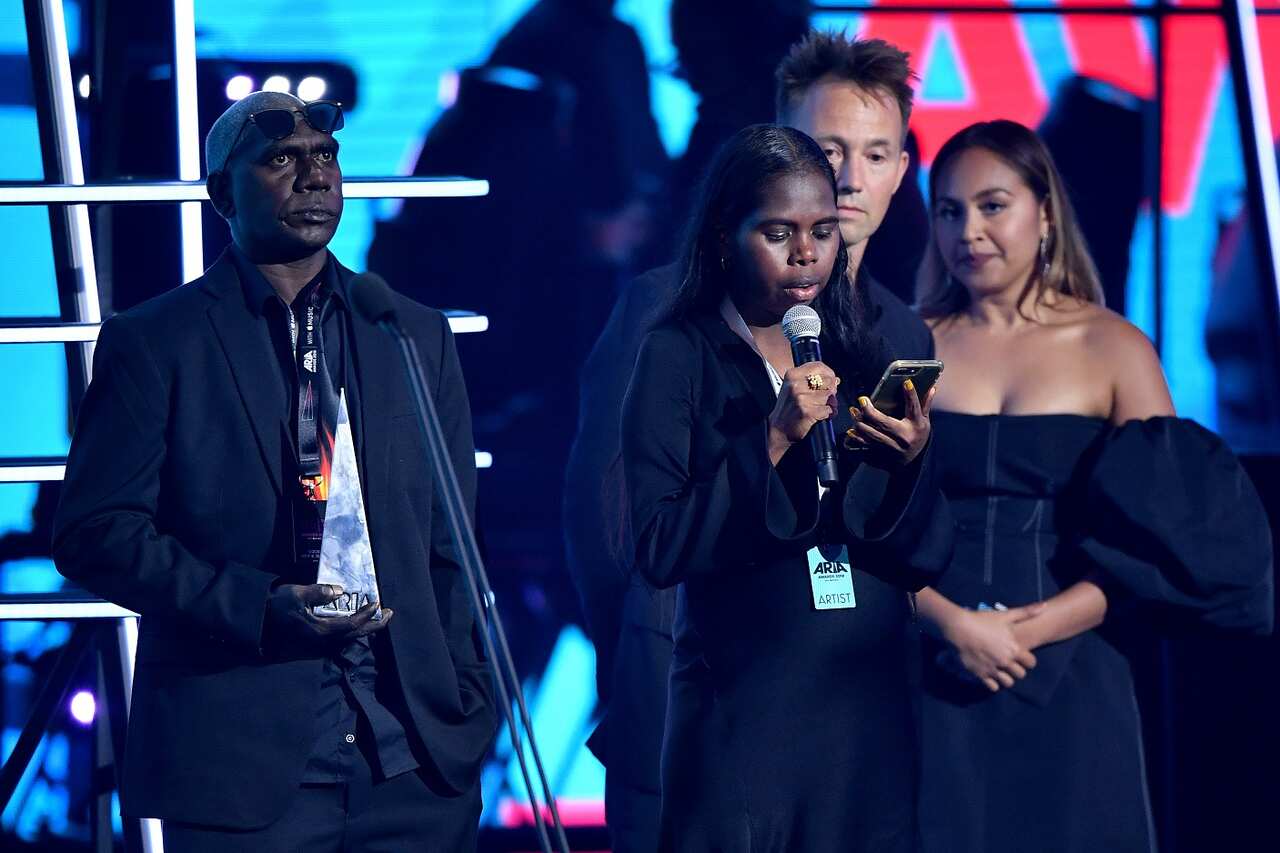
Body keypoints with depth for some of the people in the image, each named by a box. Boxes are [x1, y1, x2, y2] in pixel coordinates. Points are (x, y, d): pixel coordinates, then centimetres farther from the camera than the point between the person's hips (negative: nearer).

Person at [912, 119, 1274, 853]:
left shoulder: (1113, 350, 3)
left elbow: (1164, 539, -2)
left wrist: (1040, 625, -13)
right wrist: (954, 625, -16)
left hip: (1069, 676, 0)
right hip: (934, 677, 0)